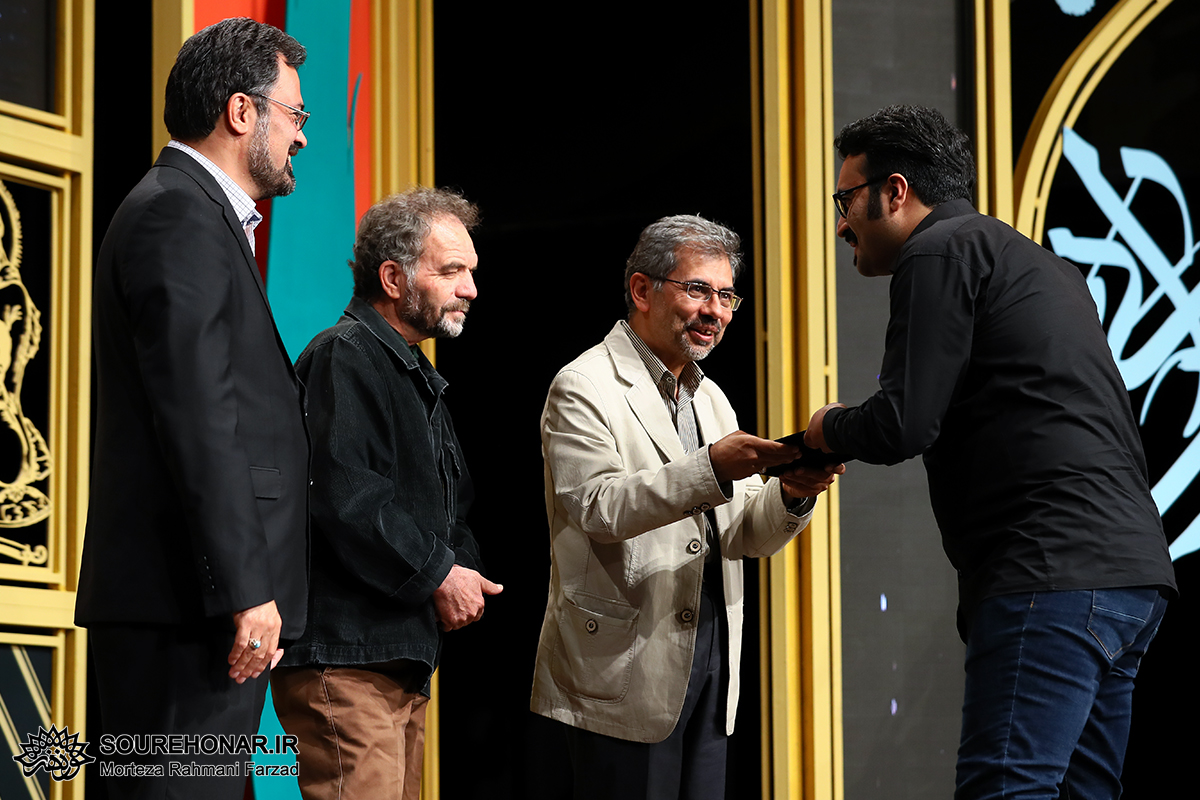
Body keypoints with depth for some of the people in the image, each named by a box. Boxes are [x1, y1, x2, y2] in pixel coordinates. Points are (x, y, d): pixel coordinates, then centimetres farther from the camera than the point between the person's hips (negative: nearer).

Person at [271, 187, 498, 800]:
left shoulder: (416, 376, 23)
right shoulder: (343, 357, -10)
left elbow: (446, 507, 28)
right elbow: (345, 498, -23)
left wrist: (464, 570, 6)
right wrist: (438, 574, -14)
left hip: (402, 657, 11)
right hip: (344, 656, -11)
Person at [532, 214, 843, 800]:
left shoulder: (710, 398, 19)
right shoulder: (584, 388, -5)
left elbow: (744, 537, 14)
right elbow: (596, 506, -20)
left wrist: (791, 495, -7)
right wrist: (712, 469, -29)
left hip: (710, 664, 7)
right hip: (626, 669, -7)